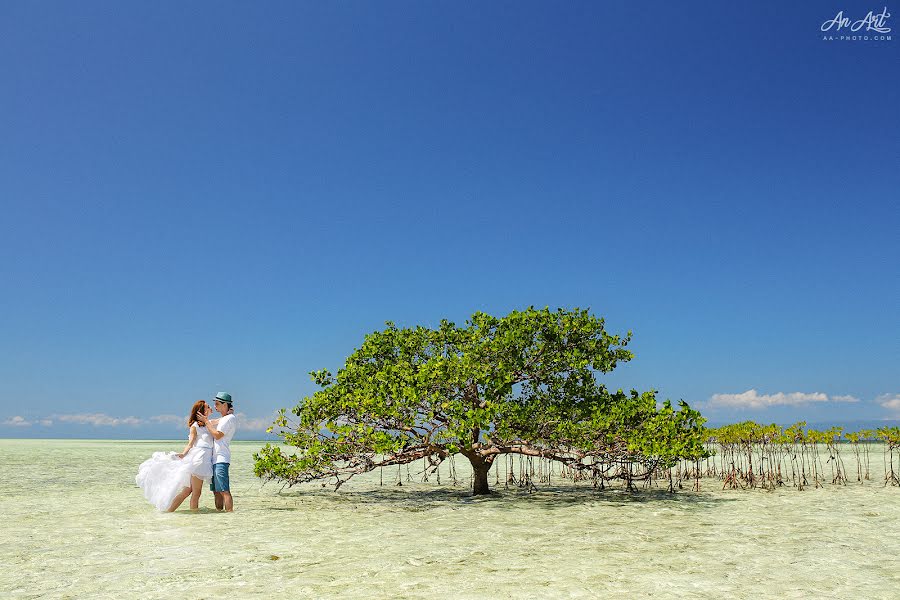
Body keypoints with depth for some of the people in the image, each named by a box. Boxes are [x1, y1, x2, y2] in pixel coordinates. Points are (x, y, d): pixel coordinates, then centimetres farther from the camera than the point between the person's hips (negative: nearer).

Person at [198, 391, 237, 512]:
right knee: (216, 491, 9)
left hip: (221, 459, -9)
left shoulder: (230, 418, -6)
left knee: (224, 490, -14)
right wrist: (203, 422, 0)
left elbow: (217, 435, -12)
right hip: (215, 458, 9)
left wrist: (206, 421, -7)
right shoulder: (222, 419, 23)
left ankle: (229, 513, -16)